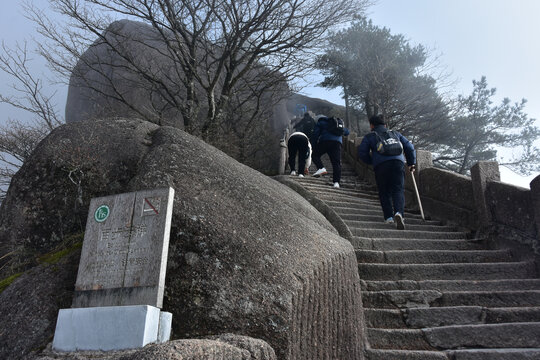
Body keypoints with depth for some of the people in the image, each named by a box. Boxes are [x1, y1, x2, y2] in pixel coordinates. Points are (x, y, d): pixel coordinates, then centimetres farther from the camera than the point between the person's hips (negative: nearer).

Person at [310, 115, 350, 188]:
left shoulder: (320, 123, 19)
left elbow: (315, 135, 6)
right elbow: (346, 131, 38)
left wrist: (313, 147, 6)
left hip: (325, 141, -4)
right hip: (337, 142, 4)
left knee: (315, 155, 14)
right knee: (336, 162, 1)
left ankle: (321, 168, -12)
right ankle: (336, 182, -8)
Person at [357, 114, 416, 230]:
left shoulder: (369, 137, 19)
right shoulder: (395, 134, 28)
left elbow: (362, 153, 8)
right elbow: (409, 147, 24)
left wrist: (371, 161, 23)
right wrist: (411, 163, 31)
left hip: (380, 165, -2)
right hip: (398, 162, 2)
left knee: (384, 192, 9)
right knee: (398, 190, -1)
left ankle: (389, 217, 1)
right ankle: (398, 212, -24)